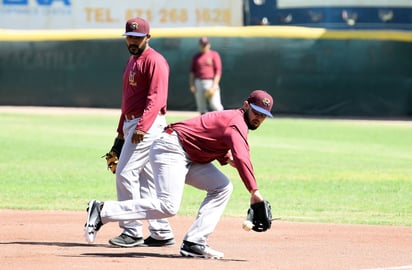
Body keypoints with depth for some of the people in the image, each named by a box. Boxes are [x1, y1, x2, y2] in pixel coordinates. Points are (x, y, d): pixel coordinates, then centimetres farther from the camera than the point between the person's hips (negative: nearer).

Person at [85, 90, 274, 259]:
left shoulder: (232, 119, 15)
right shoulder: (237, 123, -16)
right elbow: (242, 158, -30)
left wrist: (226, 158, 4)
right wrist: (254, 192, -35)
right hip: (170, 148, -10)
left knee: (222, 187, 2)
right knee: (168, 206, -20)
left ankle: (193, 243, -4)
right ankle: (102, 211, -14)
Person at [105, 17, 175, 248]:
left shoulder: (154, 61, -11)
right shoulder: (133, 61, 20)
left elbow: (156, 98, -20)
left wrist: (142, 127, -29)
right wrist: (121, 130, 24)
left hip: (149, 125, -10)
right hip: (132, 124, 10)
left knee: (126, 173, -13)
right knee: (147, 179, 9)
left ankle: (132, 232, -9)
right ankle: (162, 233, 12)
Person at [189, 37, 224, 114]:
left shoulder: (214, 55, 1)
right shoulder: (196, 57, 13)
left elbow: (218, 71, -5)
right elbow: (192, 71, 15)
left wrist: (214, 85, -13)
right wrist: (192, 85, 4)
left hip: (211, 82, -4)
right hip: (198, 83, 4)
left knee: (215, 105, -12)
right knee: (201, 107, 5)